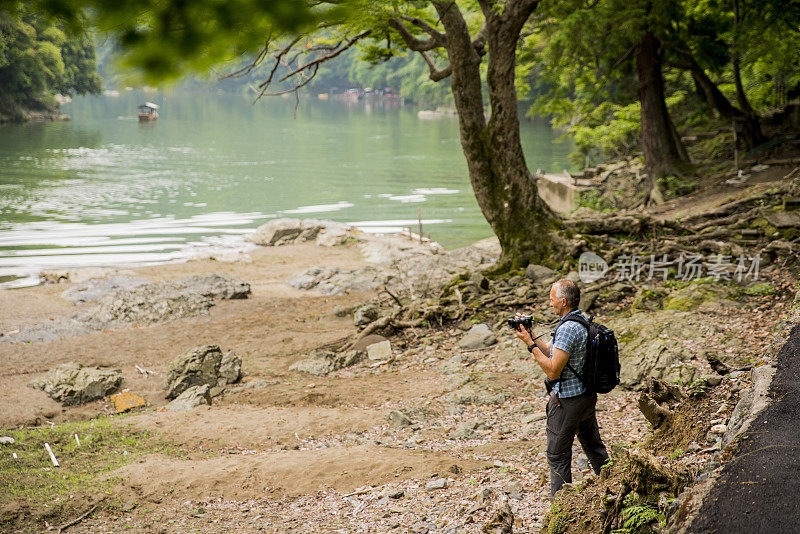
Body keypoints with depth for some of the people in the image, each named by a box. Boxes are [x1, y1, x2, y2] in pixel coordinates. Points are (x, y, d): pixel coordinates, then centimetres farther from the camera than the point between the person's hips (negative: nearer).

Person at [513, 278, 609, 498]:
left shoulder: (568, 329, -23)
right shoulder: (584, 320, 7)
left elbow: (552, 371, -24)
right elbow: (553, 353, 14)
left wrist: (530, 344, -18)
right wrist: (531, 337, 5)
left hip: (567, 400, -9)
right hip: (587, 395, 9)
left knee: (558, 456, 1)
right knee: (593, 447, 22)